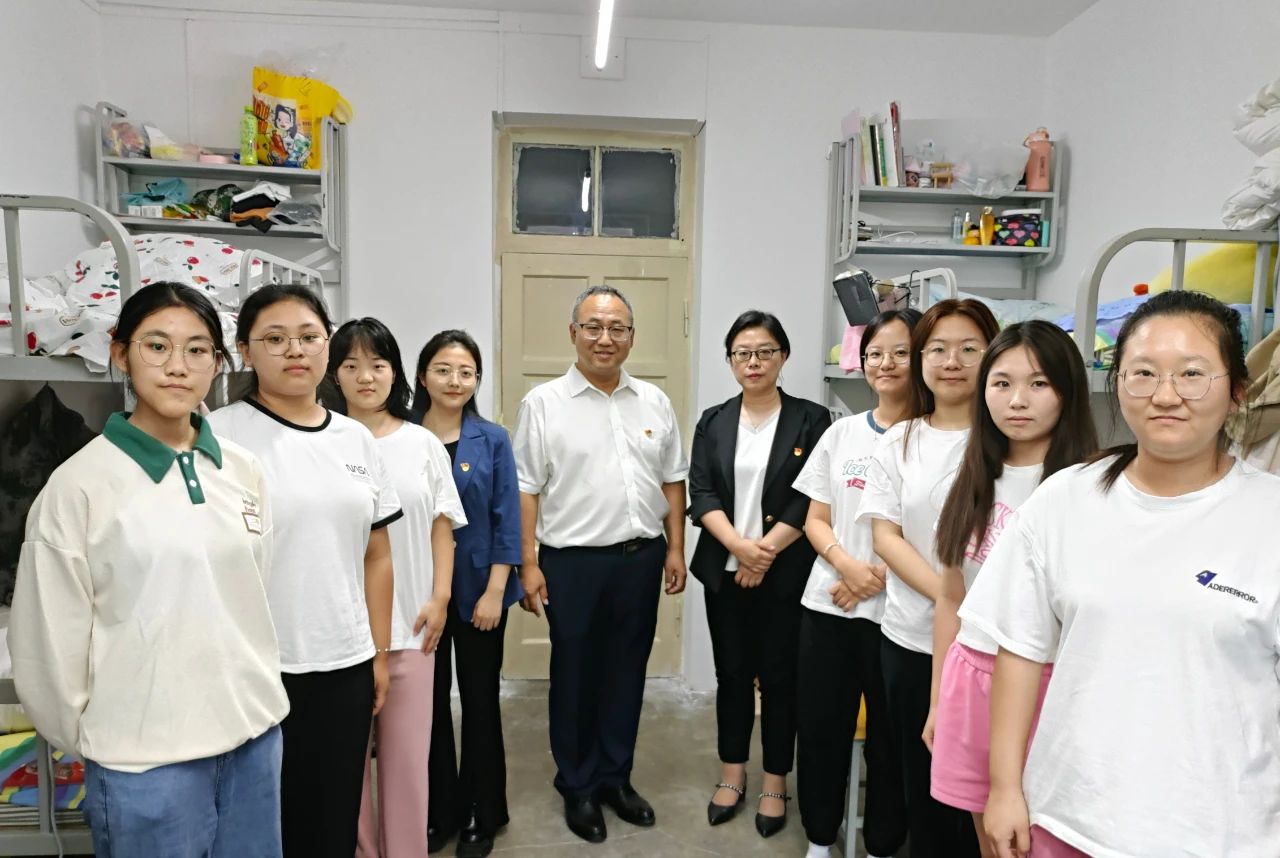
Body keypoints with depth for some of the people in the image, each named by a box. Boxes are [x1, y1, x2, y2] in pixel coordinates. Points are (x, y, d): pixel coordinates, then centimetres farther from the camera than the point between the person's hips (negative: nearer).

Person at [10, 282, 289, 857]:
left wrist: (252, 696, 13)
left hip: (254, 733, 4)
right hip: (145, 758, -4)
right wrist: (93, 740, 4)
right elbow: (49, 640, -5)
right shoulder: (79, 484, -11)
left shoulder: (243, 471, 2)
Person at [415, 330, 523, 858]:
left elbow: (506, 521, -4)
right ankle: (437, 811, 31)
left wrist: (494, 592, -10)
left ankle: (482, 815, 27)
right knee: (429, 701, 12)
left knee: (480, 699, 10)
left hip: (478, 589, -1)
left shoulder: (493, 440, -3)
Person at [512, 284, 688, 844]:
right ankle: (577, 787, 29)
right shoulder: (543, 403, -5)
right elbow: (526, 490, -6)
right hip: (572, 561, -3)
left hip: (641, 558, 4)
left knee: (626, 672, 15)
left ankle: (616, 777, 34)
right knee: (575, 674, 10)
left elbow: (672, 480, 11)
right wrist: (528, 563, -9)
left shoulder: (654, 401, 7)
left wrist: (675, 549, 6)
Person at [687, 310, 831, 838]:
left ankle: (775, 783, 25)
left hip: (784, 574, -2)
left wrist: (766, 552, -15)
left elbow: (810, 500, -9)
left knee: (778, 676, 7)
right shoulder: (713, 422, 6)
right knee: (731, 673, 13)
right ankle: (732, 774, 30)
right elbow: (701, 494, -2)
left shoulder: (810, 420, -3)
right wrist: (738, 545, -16)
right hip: (724, 571, 3)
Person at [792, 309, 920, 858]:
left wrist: (879, 577, -13)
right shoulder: (841, 433, 7)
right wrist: (848, 565, -10)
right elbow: (816, 520, 7)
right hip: (828, 604, 4)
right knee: (821, 729, 11)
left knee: (888, 737, 9)